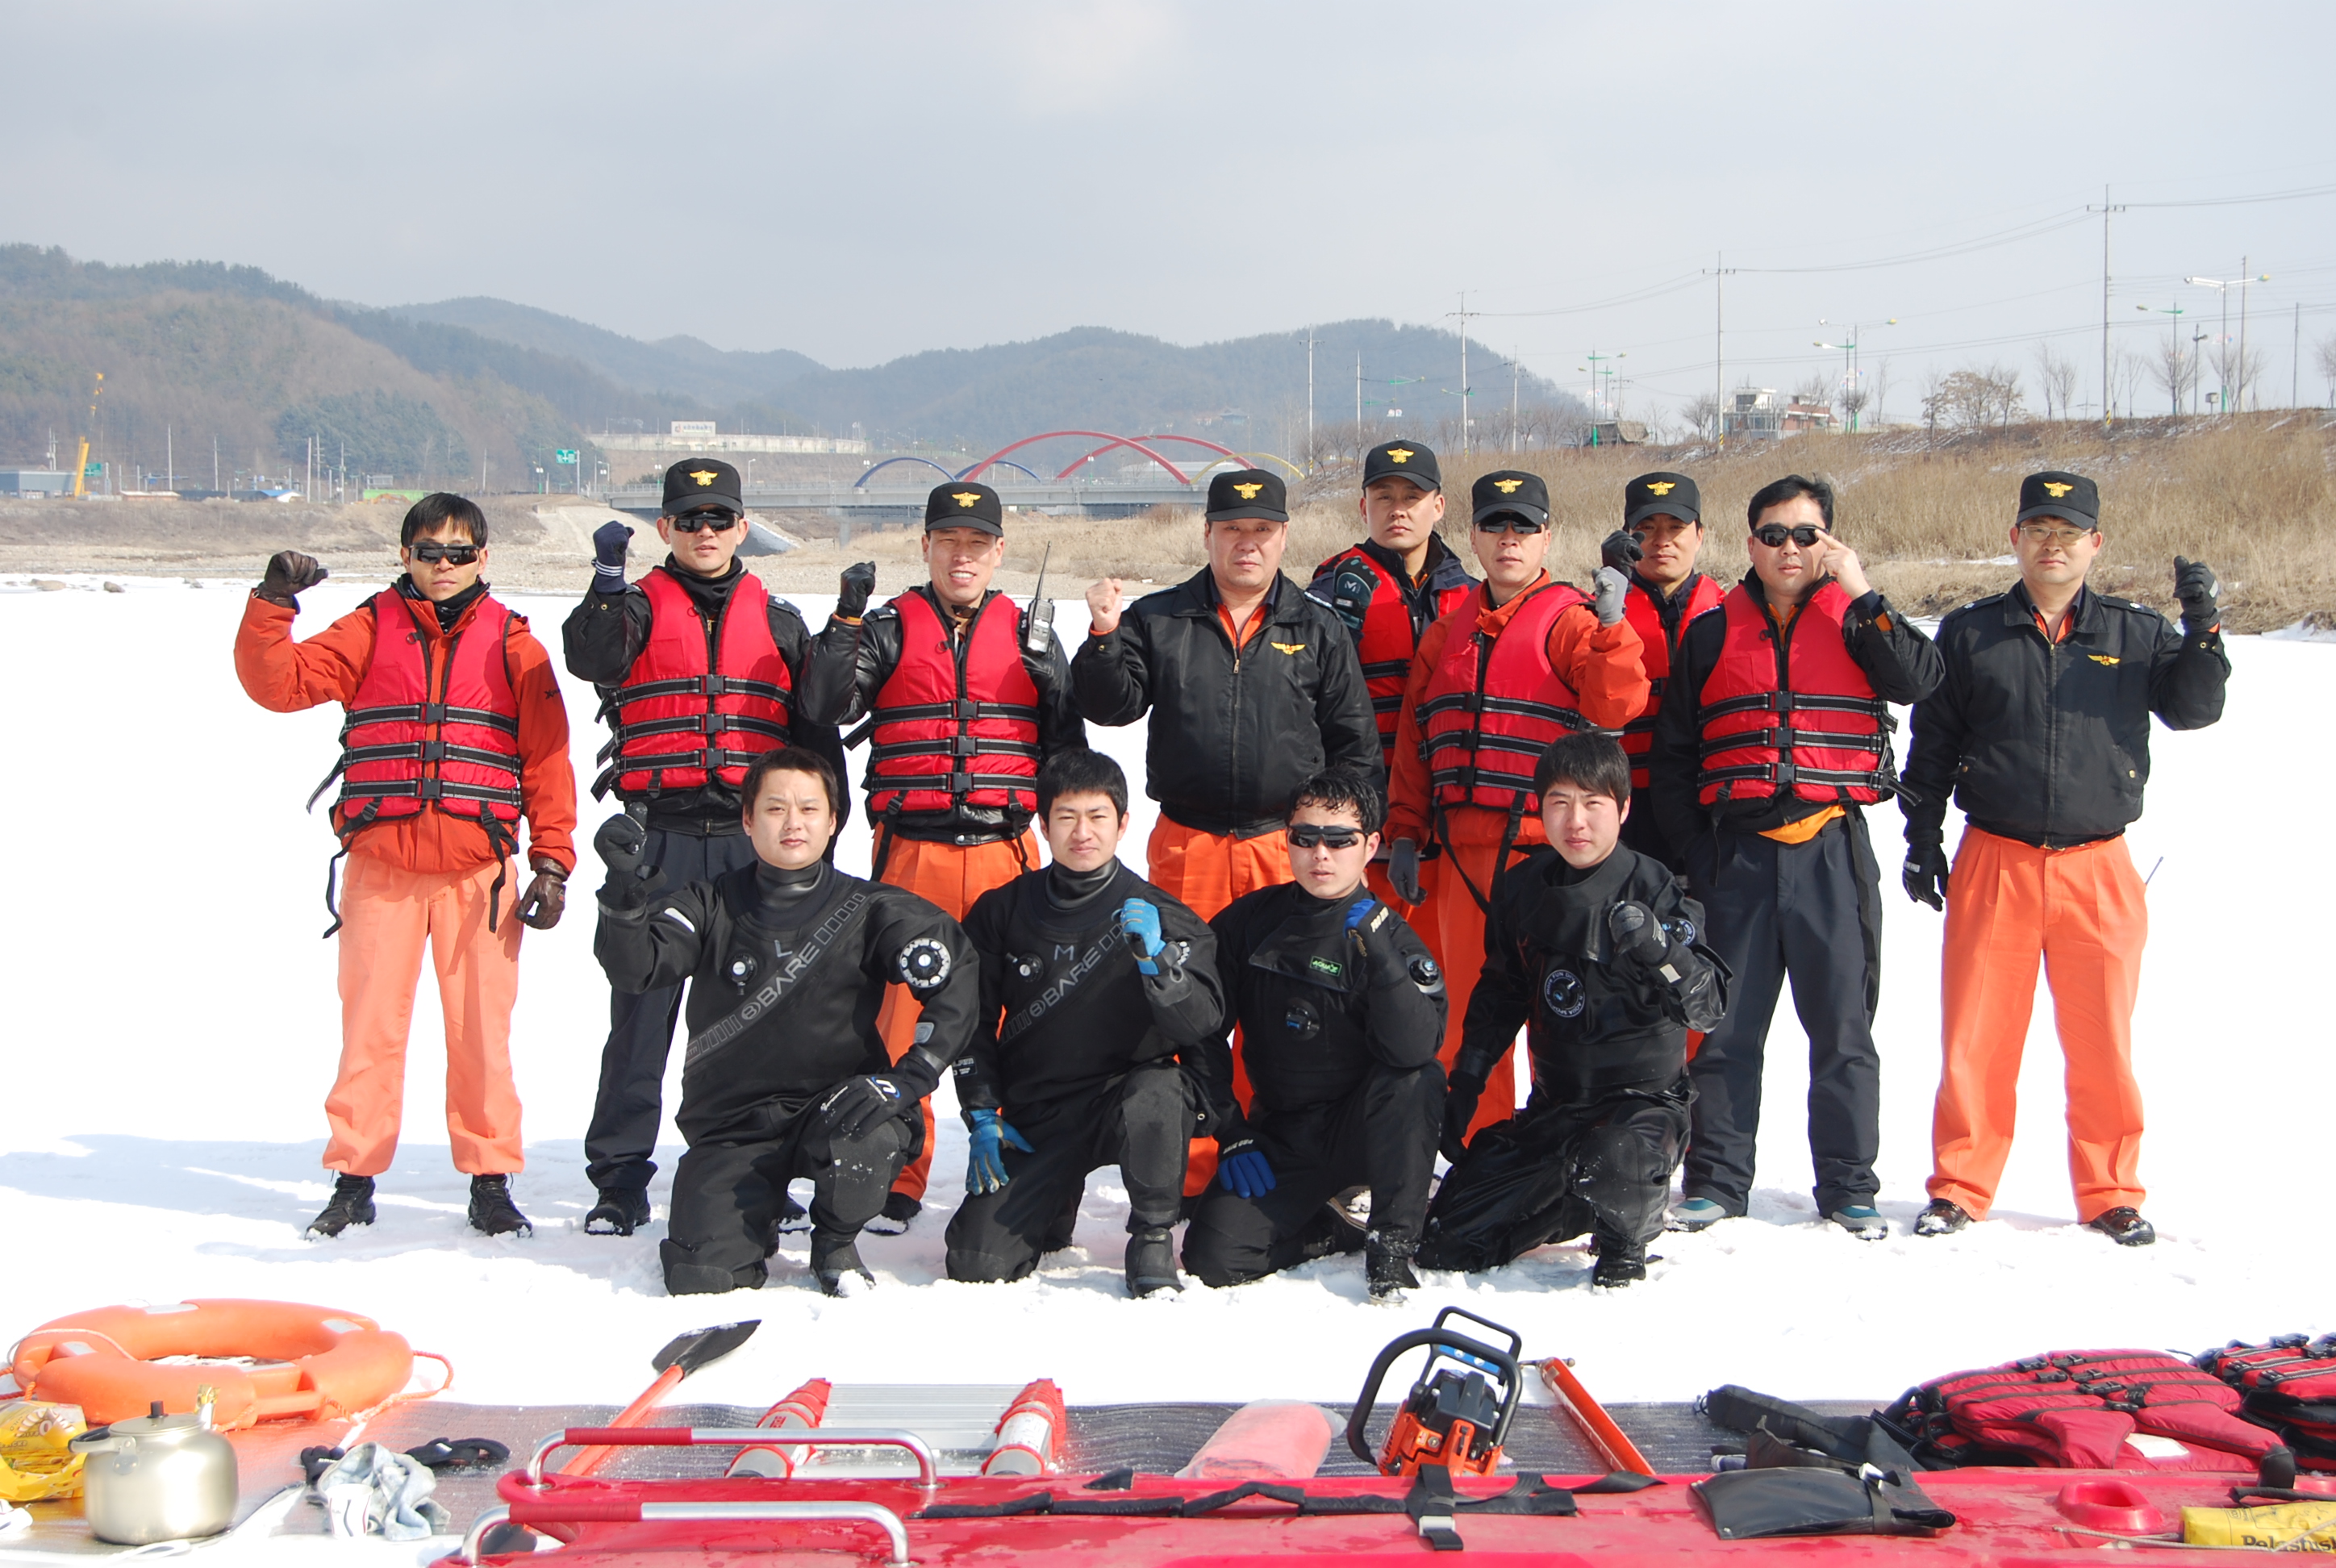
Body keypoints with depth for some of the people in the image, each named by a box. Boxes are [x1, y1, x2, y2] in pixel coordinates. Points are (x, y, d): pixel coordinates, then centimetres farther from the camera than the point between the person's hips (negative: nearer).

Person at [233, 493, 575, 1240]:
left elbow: (547, 756, 6)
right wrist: (273, 605, -14)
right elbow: (279, 682, 0)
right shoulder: (372, 628, 8)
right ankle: (353, 1179, 13)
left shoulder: (512, 642, 7)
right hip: (379, 866, 0)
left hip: (479, 871, 0)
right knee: (370, 1026, 2)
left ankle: (490, 1180, 12)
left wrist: (552, 862, 1)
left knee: (482, 1030, 1)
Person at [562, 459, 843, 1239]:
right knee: (642, 1005, -1)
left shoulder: (778, 621, 15)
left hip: (755, 839, 2)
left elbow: (816, 733, 16)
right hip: (658, 837, -2)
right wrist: (608, 582, -28)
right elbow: (590, 658, -15)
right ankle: (619, 1178, 5)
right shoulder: (638, 608, 8)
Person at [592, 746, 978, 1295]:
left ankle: (836, 1241, 0)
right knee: (699, 1276, -18)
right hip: (732, 1121, 1)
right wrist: (626, 889, -30)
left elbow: (955, 980, -9)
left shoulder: (868, 909, -2)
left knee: (867, 1143, -36)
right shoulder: (713, 907, 1)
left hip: (833, 1104, 0)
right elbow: (634, 968, -12)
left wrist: (908, 1078, -20)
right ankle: (760, 1219, 21)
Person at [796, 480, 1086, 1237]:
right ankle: (895, 1179, 8)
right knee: (900, 1011, -1)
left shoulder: (1030, 635, 12)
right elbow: (821, 709, -6)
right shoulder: (889, 628, 7)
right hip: (912, 854, -1)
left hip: (1007, 853, 1)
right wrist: (847, 620, -15)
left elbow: (1066, 746, 16)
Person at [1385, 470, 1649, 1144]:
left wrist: (1610, 625, -27)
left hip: (1551, 845, -5)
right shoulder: (1448, 632, 16)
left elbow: (1615, 707, -15)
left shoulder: (1571, 619, 1)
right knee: (1470, 1009, 9)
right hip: (1466, 852, 5)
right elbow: (1414, 740, 17)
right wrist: (1406, 834, 12)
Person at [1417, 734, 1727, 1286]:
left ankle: (1624, 1243, -4)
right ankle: (1570, 1207, 22)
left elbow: (1707, 1008, -19)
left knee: (1611, 1165, -40)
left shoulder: (1653, 888, -12)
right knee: (1445, 1243, -2)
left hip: (1644, 1098, -5)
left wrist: (1657, 946, -36)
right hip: (1553, 1103, 5)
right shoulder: (1523, 889, 3)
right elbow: (1498, 997, 18)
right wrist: (1464, 1087, 16)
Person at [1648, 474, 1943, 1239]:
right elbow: (1672, 752, 12)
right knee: (1728, 1025, 5)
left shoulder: (1857, 619, 7)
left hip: (1832, 851, -1)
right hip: (1737, 852, 1)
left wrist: (1861, 593, -12)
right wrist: (1690, 848, 5)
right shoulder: (1713, 631, 9)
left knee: (1842, 1025, 3)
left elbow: (1919, 680, -12)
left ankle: (1848, 1184, 12)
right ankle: (1716, 1178, 14)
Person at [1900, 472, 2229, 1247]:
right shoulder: (1971, 634, 7)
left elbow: (2193, 708, -2)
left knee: (2103, 1041, 5)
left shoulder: (2136, 633, 8)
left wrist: (2202, 630, -16)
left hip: (2099, 870, 0)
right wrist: (1922, 840, 6)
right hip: (1993, 865, 0)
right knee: (1976, 1037, 2)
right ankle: (1960, 1190, 14)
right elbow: (1931, 745, 11)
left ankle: (2111, 1194, 19)